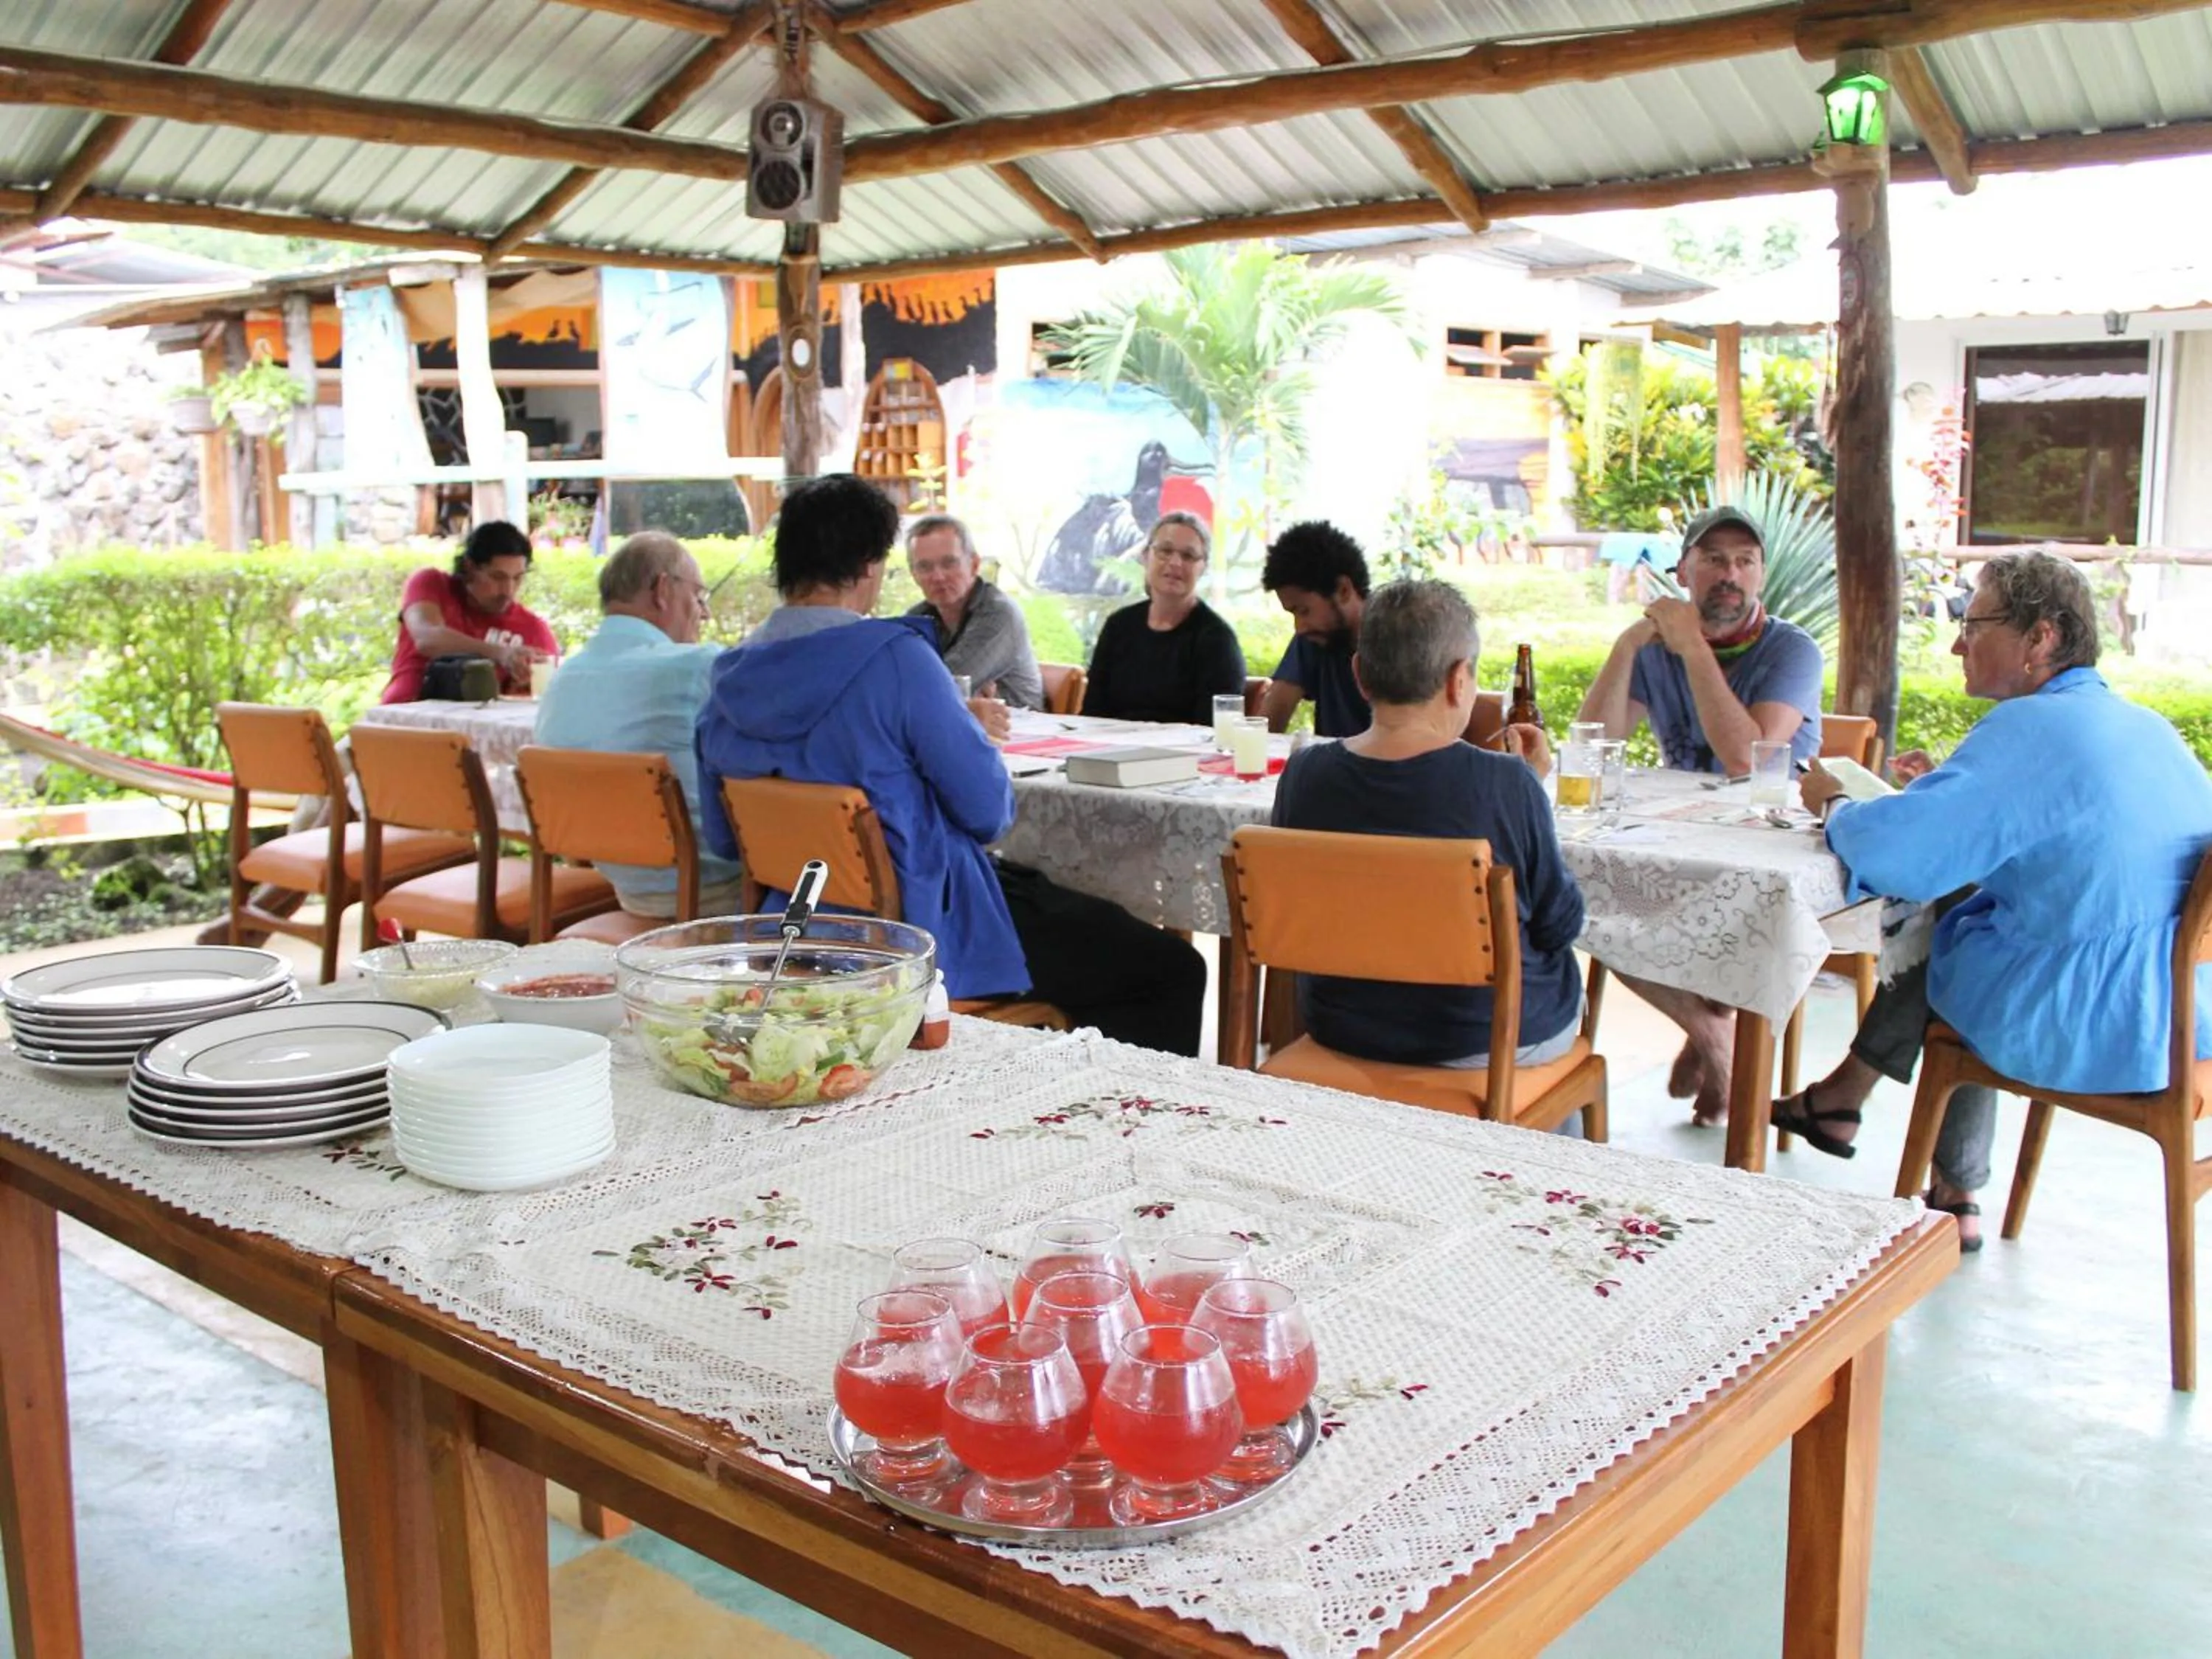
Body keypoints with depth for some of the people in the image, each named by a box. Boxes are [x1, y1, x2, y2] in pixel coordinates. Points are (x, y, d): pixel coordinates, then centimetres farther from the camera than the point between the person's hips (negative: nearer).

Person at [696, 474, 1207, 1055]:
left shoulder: (727, 680, 2)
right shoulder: (895, 658, -20)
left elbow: (725, 840, 10)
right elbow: (988, 811, -16)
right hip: (928, 930, -9)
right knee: (1173, 970, 0)